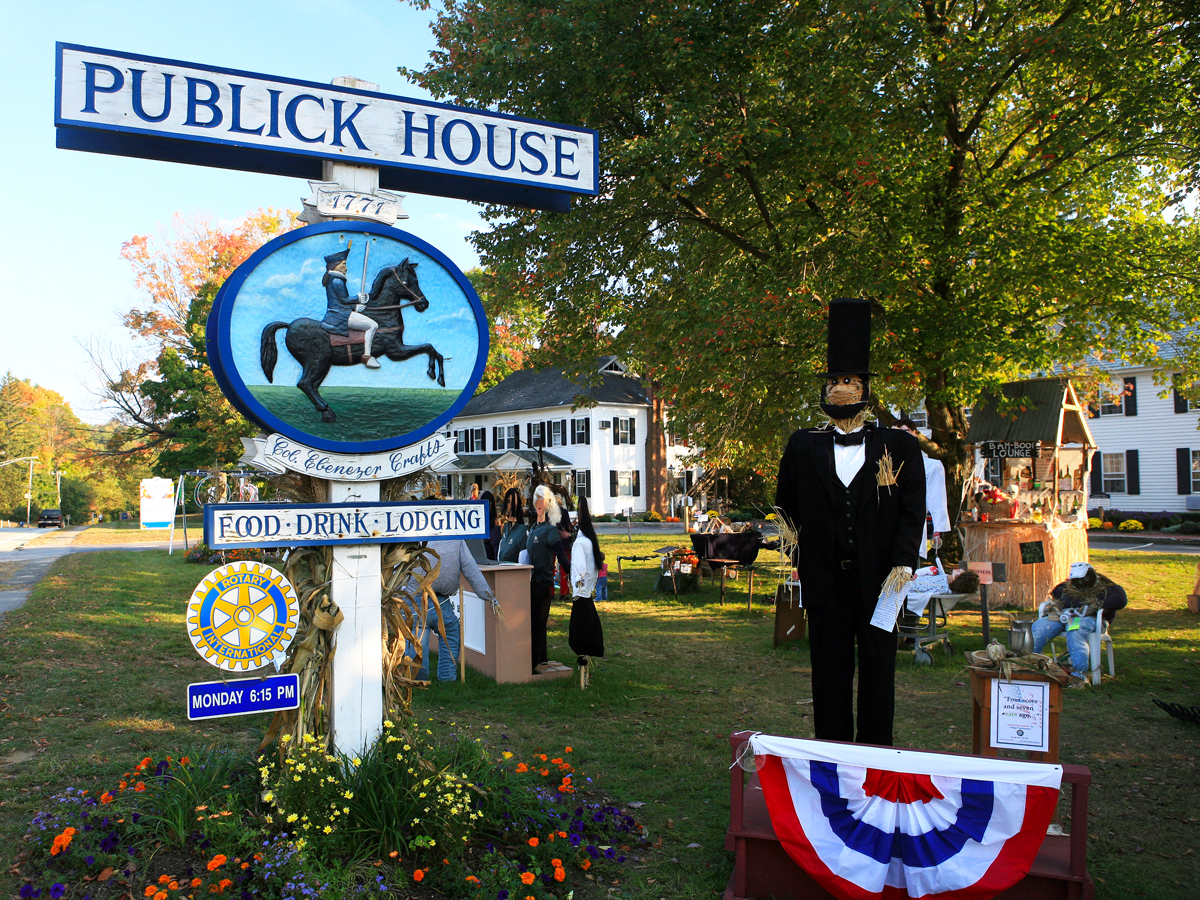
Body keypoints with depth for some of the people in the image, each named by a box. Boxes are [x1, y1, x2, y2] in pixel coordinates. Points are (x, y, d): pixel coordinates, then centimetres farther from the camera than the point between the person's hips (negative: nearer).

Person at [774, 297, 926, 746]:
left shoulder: (899, 447, 3)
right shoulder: (803, 446, 8)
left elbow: (913, 512, -1)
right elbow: (786, 505, 16)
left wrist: (903, 564, -11)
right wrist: (797, 546, 7)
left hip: (878, 577, -1)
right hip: (826, 581, 1)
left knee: (878, 667, 7)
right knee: (829, 667, 8)